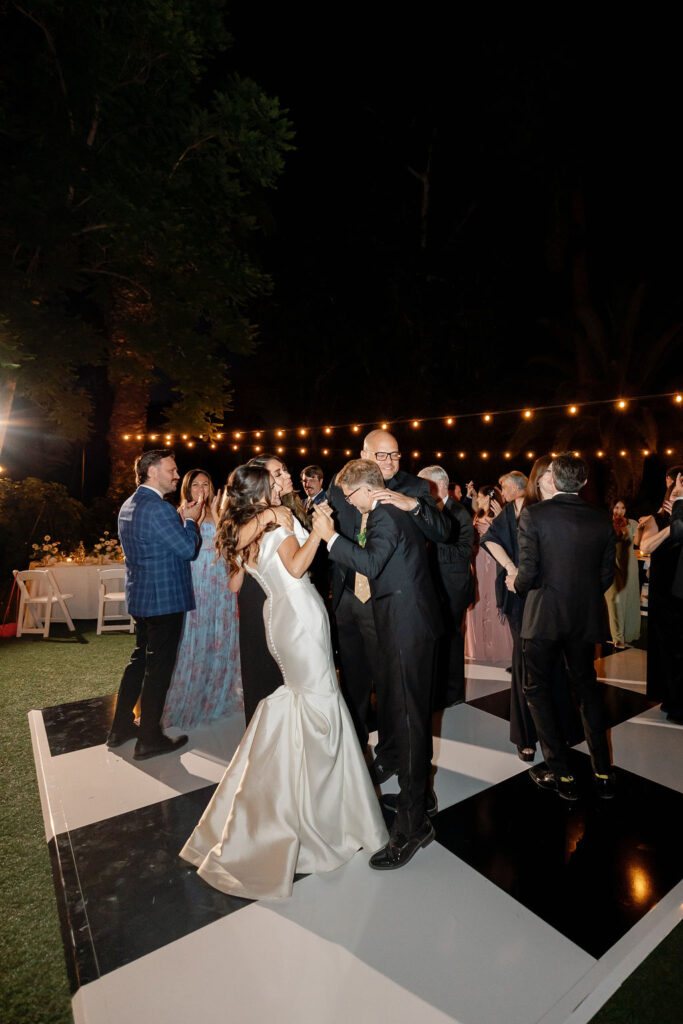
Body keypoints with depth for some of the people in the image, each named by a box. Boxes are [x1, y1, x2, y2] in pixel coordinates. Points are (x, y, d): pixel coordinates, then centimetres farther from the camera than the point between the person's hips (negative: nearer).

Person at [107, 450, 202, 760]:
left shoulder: (128, 505, 10)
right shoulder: (157, 508, -22)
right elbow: (188, 549, -20)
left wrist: (181, 519, 10)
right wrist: (190, 520, -4)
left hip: (141, 597, 10)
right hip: (164, 598, -10)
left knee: (140, 659, 21)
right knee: (159, 667, 3)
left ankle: (120, 728, 32)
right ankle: (149, 739, 17)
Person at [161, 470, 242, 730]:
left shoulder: (218, 513, 9)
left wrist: (215, 515, -10)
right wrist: (195, 518, -16)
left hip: (220, 583, 3)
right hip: (194, 583, -3)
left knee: (220, 637, 9)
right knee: (193, 639, 1)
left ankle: (218, 695, 27)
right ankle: (190, 699, 17)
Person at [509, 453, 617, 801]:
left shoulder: (533, 514, -14)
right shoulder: (601, 520, -1)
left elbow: (529, 573, -17)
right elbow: (607, 575, 3)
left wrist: (515, 583, 5)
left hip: (545, 616, -4)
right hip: (585, 618, 5)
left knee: (537, 689, 12)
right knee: (587, 687, 20)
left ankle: (561, 774, 17)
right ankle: (603, 773, 28)